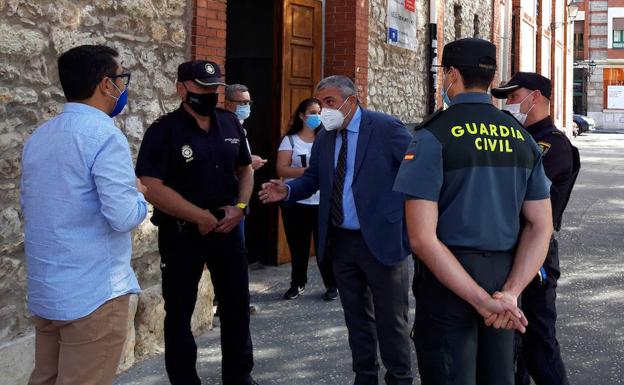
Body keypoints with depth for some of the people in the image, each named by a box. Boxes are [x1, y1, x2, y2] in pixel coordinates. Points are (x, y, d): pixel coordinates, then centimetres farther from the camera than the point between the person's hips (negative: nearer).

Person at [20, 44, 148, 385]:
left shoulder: (39, 136, 9)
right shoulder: (104, 134, -17)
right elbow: (124, 217, -22)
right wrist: (139, 194, 0)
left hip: (45, 289, 8)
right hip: (92, 293, -8)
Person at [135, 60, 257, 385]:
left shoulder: (230, 124, 5)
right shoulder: (163, 131, -12)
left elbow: (245, 169, 15)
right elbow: (152, 188, -19)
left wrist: (240, 207, -4)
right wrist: (201, 217, -18)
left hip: (227, 227, 5)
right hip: (181, 233, -5)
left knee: (237, 305, 14)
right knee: (179, 312, 6)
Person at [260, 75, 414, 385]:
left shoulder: (386, 128, -10)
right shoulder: (324, 137, 8)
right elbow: (313, 177, 10)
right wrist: (287, 190, -10)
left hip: (381, 239, -6)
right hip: (340, 242, 6)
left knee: (391, 321, 5)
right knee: (357, 318, 18)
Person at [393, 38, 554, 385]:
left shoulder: (434, 137, -11)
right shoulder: (523, 138, 6)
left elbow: (422, 238, -18)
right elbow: (542, 227, 3)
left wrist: (482, 300, -17)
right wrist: (510, 293, -7)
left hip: (449, 278, -5)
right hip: (505, 273, 5)